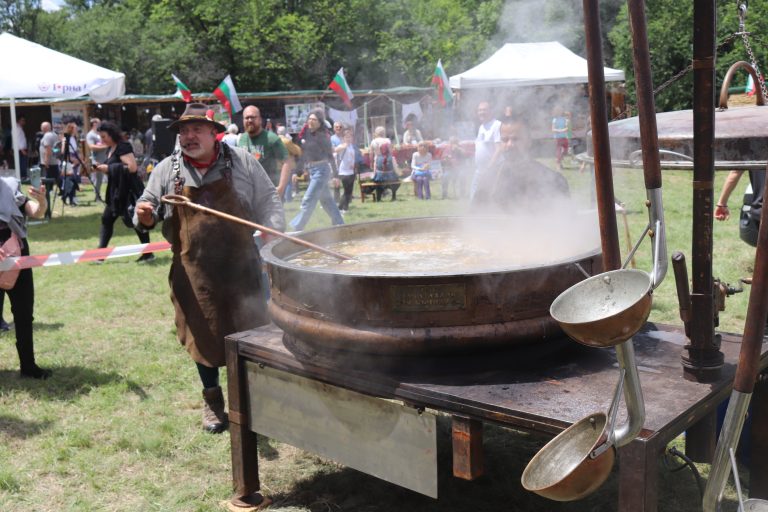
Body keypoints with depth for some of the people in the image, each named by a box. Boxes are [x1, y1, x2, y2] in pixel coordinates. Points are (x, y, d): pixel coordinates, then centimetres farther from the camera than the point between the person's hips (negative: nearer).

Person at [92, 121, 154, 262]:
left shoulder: (123, 147, -14)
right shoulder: (110, 149, 13)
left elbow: (132, 167, -26)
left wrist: (108, 168, -19)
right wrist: (102, 169, 1)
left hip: (129, 190, -9)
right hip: (116, 190, 9)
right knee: (107, 218, 8)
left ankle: (148, 253, 6)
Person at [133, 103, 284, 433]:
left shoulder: (242, 163, -1)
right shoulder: (167, 170, 2)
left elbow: (268, 203, 2)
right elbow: (148, 212, 9)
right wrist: (144, 217, -14)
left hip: (241, 267, -1)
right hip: (194, 272, 1)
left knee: (248, 332, 6)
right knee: (203, 335, 10)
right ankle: (212, 400, 31)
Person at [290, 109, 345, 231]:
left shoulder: (322, 136, -12)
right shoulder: (305, 133, 6)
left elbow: (330, 155, -8)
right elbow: (302, 153, 11)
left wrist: (335, 174, -6)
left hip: (321, 169, -8)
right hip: (311, 170, 8)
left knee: (308, 200, -8)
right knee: (326, 200, 15)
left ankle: (296, 229, -4)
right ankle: (340, 225, 25)